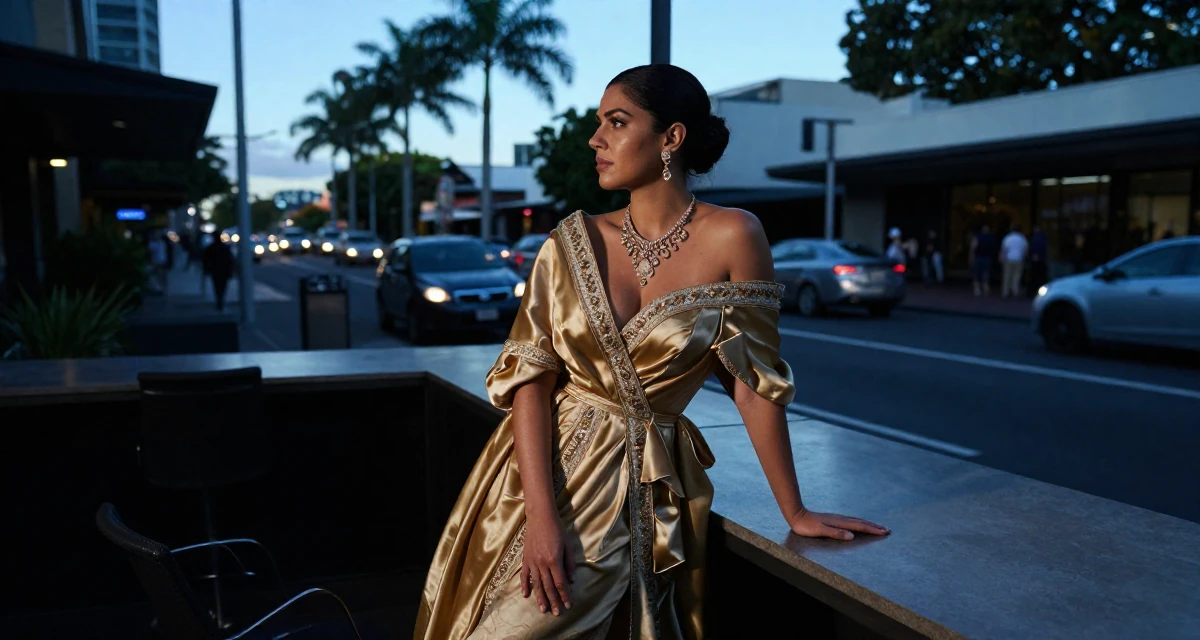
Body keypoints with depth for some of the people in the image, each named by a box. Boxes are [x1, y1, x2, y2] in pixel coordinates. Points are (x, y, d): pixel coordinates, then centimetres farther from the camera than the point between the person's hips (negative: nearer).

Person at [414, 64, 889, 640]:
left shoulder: (731, 237, -9)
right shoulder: (575, 241, -1)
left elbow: (755, 384, -5)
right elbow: (531, 375, -6)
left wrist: (795, 512, -1)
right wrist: (541, 514, -16)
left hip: (644, 490, -2)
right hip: (540, 471, 3)